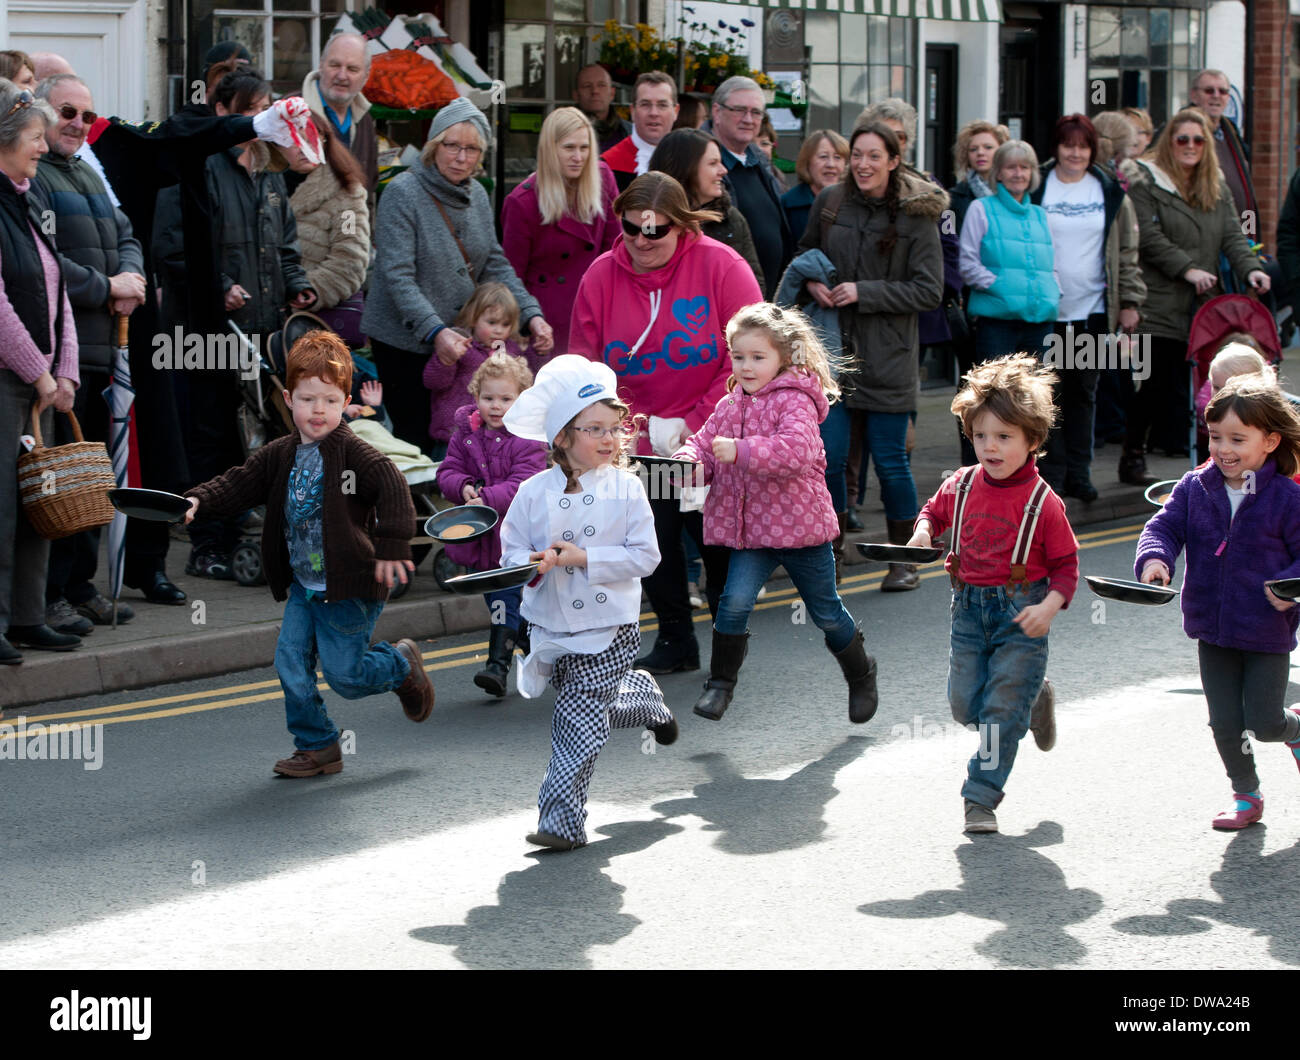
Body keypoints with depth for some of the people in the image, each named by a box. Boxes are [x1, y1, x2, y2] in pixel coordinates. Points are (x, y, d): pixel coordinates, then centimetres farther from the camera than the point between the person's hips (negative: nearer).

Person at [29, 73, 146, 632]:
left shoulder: (88, 177, 22)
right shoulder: (27, 176, -8)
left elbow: (126, 238, 22)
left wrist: (131, 280, -1)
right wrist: (106, 287, -13)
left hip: (99, 349, 9)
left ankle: (81, 586, 21)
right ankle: (49, 597, -5)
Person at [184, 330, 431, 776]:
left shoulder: (353, 453, -15)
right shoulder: (279, 456, 6)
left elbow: (392, 487, -26)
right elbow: (239, 484, 6)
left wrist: (390, 548, -34)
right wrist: (199, 501, -13)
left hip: (349, 586, -7)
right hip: (303, 585, 7)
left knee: (343, 673, -3)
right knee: (291, 663, 2)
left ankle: (401, 664, 27)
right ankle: (317, 746, 15)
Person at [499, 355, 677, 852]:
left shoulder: (626, 488, -7)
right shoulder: (534, 492, -1)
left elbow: (645, 555, -10)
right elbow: (511, 551, 2)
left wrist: (584, 558, -19)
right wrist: (532, 564, -21)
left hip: (607, 628, -3)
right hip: (549, 625, 4)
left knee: (579, 721, -7)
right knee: (596, 710, 18)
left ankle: (562, 819, 0)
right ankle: (642, 696, 50)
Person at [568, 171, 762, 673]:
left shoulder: (720, 266, -13)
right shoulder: (601, 277, -3)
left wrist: (693, 425, -17)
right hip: (640, 445, 3)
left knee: (716, 542, 2)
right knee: (655, 541, 6)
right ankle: (675, 642, 24)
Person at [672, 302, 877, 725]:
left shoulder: (795, 402, -14)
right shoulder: (729, 406, 7)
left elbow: (796, 452, -29)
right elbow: (704, 443, 9)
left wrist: (741, 451, -36)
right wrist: (689, 461, -15)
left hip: (799, 525, -4)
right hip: (751, 528, 4)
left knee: (826, 612, 12)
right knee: (735, 601, -16)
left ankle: (861, 676, 36)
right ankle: (720, 684, -2)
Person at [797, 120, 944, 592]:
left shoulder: (917, 214, -6)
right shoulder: (830, 202, 4)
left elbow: (929, 290, -7)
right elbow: (806, 252, 21)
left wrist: (864, 293, -14)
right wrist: (811, 282, -2)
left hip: (888, 355, -3)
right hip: (832, 349, 3)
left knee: (890, 461, 3)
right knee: (828, 456, -2)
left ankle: (903, 560, 19)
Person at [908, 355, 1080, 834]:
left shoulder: (1043, 503, -11)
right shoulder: (961, 486, 2)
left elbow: (1066, 565, -6)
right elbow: (935, 510, 23)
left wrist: (1049, 607, -22)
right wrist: (923, 531, -1)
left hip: (1021, 617, -5)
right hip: (969, 610, 5)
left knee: (1002, 712, -5)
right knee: (965, 706, 6)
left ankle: (981, 799, 5)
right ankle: (1033, 703, 34)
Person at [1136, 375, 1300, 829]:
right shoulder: (1194, 489, -2)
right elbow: (1165, 526, -4)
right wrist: (1154, 557, -26)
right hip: (1212, 629, 3)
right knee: (1225, 724, 7)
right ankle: (1245, 795, 26)